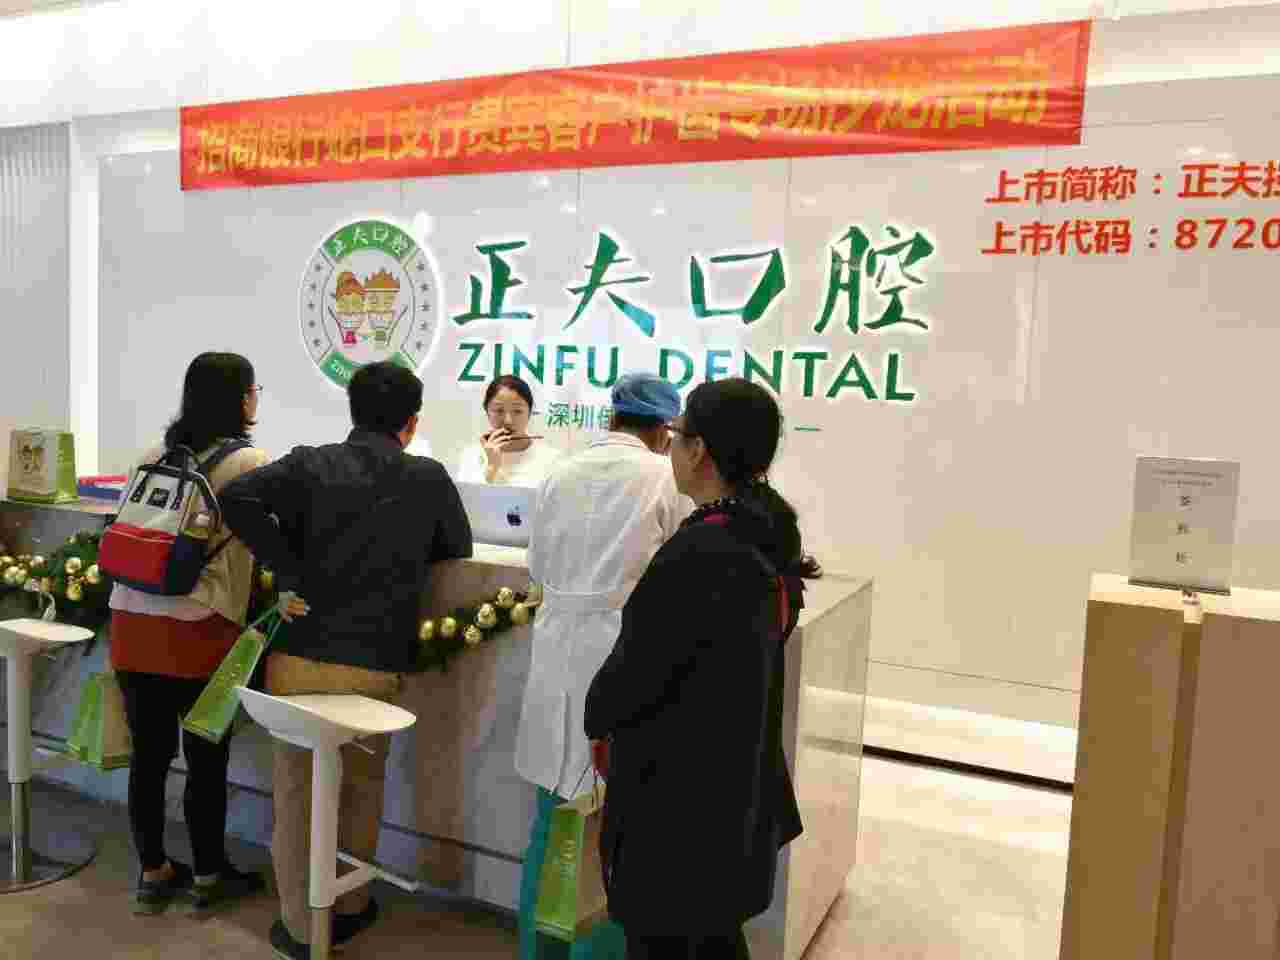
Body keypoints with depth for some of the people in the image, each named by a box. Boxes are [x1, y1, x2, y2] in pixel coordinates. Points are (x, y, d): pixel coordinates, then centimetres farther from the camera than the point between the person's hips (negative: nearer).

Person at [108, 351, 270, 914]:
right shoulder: (252, 463, -4)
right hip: (198, 631, -6)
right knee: (207, 758, 9)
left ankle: (153, 874, 29)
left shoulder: (153, 456, 12)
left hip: (131, 622, 6)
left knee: (148, 753, 14)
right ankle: (208, 876, 24)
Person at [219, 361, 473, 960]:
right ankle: (349, 908, 38)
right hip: (374, 665, 0)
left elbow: (238, 497, -14)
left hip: (298, 656, 0)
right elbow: (458, 549, 13)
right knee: (361, 786, 22)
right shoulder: (429, 479, 0)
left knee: (296, 789, 17)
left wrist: (290, 574, -8)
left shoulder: (309, 464, 0)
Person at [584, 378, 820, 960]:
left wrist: (598, 720, 2)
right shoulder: (771, 534, 0)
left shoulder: (700, 550, -27)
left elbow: (639, 661, -19)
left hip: (681, 785, -8)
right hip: (739, 778, 8)